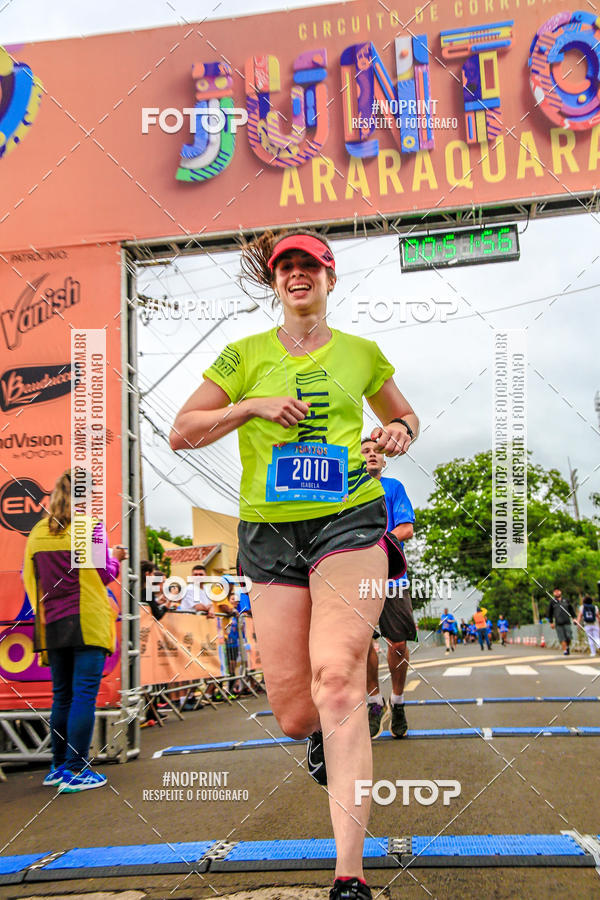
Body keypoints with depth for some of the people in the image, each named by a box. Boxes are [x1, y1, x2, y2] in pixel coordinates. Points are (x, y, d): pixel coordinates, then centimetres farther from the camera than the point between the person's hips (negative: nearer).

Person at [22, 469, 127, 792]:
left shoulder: (37, 532, 8)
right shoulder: (90, 526, -7)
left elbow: (29, 578, 12)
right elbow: (105, 575, -7)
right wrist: (115, 557, 12)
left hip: (53, 625, 6)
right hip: (87, 622, -5)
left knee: (62, 695, 15)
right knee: (84, 694, -3)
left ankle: (58, 767, 21)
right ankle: (76, 770, -4)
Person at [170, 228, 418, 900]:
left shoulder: (362, 354, 12)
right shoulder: (246, 356, 9)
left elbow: (401, 414, 28)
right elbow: (181, 433, 6)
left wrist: (401, 432, 4)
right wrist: (253, 405, -8)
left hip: (349, 520, -1)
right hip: (270, 532, 1)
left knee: (336, 675, -22)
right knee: (293, 712, 1)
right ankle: (322, 734, 42)